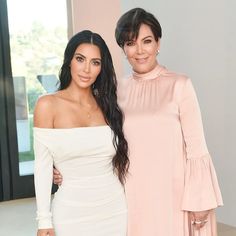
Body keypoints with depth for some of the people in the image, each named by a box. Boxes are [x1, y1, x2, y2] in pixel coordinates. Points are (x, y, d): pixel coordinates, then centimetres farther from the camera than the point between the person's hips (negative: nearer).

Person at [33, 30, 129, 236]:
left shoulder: (107, 105, 5)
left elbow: (120, 160, 10)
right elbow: (43, 166, -7)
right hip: (72, 211, -3)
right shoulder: (48, 105, -7)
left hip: (114, 209, 3)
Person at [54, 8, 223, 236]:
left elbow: (196, 148, -6)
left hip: (172, 195, -3)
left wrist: (199, 200, -7)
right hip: (133, 195, 3)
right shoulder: (118, 89, 4)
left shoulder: (180, 85, -8)